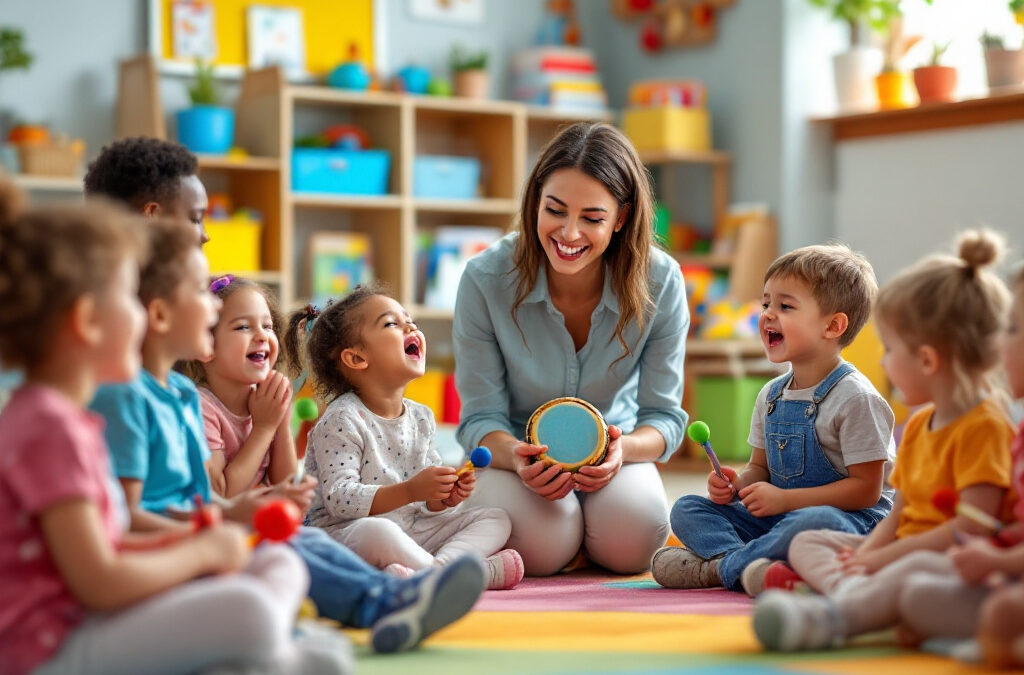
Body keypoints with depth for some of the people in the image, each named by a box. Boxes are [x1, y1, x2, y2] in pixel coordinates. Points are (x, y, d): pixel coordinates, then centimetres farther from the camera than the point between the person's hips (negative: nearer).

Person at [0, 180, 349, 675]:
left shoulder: (64, 414, 15)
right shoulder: (51, 427, -18)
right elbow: (98, 584, -23)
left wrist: (182, 543, 4)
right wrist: (200, 553, -8)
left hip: (86, 620, 11)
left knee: (279, 564, 10)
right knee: (246, 610, -31)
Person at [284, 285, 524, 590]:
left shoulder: (421, 417, 11)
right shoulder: (342, 421, -13)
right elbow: (338, 499, -23)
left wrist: (443, 498, -9)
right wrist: (409, 491, -30)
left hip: (411, 531, 8)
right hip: (345, 535, -8)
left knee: (496, 518, 1)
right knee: (376, 531, -42)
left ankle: (440, 565, -29)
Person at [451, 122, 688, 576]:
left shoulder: (660, 283, -18)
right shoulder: (485, 281, -21)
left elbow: (664, 416, -11)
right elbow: (481, 416, -15)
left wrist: (622, 449, -36)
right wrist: (516, 455, -39)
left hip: (612, 455, 1)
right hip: (519, 453, -1)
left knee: (631, 541, -30)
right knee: (540, 544, -32)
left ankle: (587, 528, 8)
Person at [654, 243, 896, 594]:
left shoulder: (856, 399, -12)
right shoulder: (770, 396, 11)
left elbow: (866, 489, -15)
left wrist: (785, 499, -19)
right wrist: (737, 484, -5)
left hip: (849, 520, -8)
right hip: (776, 517, 8)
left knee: (816, 523, -42)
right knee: (686, 509, -4)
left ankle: (718, 567, -31)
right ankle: (745, 563, -31)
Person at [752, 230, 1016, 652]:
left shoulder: (984, 427, -13)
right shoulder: (918, 425, 18)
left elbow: (972, 528, -22)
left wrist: (886, 556, -19)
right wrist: (868, 555, -6)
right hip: (908, 551, 10)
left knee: (920, 569, -41)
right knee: (805, 542, 3)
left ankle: (831, 618, -63)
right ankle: (852, 589, -32)